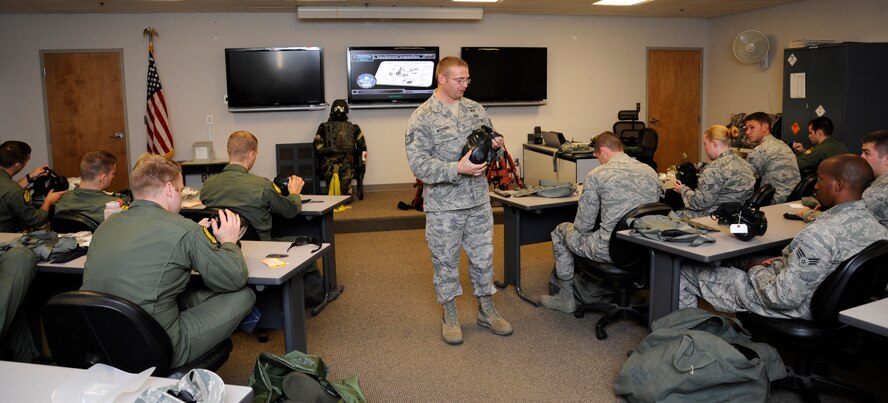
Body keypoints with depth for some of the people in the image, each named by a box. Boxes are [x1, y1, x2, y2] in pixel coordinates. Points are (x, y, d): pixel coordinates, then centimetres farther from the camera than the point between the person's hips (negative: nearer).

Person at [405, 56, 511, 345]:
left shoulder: (476, 109, 8)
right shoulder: (422, 118, -10)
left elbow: (490, 142, 18)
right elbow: (418, 164, -18)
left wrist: (496, 146, -7)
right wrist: (457, 169, -29)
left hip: (479, 201, 5)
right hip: (443, 205, -5)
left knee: (483, 257, 13)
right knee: (446, 261, 8)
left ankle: (486, 311, 31)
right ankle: (450, 317, 26)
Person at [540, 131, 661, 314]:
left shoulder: (596, 175, -9)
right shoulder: (651, 172, 7)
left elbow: (583, 225, -6)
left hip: (611, 251, -6)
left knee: (561, 231, 20)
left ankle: (566, 298, 27)